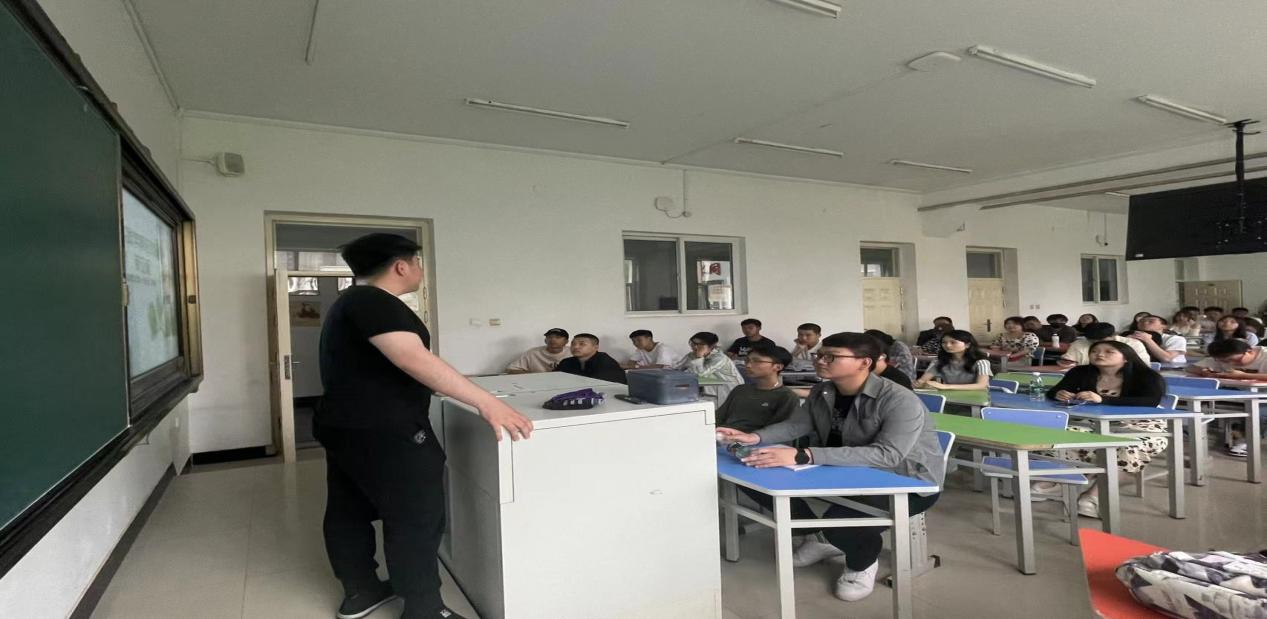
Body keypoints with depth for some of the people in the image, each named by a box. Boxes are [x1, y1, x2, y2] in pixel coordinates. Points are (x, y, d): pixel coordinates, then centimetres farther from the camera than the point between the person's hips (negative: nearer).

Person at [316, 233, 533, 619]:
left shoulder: (351, 302, 14)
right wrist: (486, 402, -36)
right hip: (384, 433, -11)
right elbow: (414, 359, -33)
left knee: (348, 512, 19)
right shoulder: (375, 303, -19)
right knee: (417, 520, -2)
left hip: (344, 426, 11)